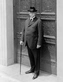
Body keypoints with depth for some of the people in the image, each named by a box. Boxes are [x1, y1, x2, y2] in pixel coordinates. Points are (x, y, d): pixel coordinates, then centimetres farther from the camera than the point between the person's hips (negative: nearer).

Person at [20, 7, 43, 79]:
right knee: (30, 56, 18)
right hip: (28, 42, 6)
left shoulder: (38, 21, -10)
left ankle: (36, 72, 19)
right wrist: (22, 39, 8)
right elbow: (24, 30, 15)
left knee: (36, 57, 6)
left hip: (34, 43, -6)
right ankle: (32, 69, 35)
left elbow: (40, 33, -13)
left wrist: (39, 43, -15)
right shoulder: (27, 20, 11)